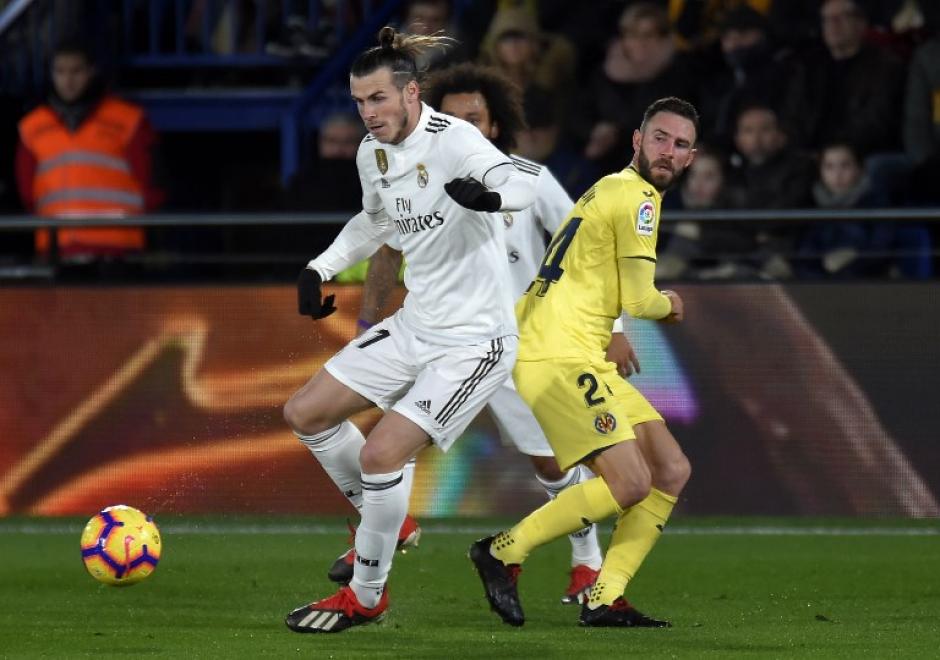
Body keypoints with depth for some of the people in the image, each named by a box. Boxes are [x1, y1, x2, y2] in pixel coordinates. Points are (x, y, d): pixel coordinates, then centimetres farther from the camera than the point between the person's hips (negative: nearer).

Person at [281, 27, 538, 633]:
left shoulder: (453, 140, -21)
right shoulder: (373, 152, 3)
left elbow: (524, 184, -39)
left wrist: (490, 194, -61)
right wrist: (321, 268, 14)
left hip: (475, 340, -9)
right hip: (414, 327, 9)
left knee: (381, 453, -19)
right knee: (305, 413, 9)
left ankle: (367, 597, 2)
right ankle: (386, 524, 29)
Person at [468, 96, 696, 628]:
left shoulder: (611, 190, 22)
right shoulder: (637, 196, -9)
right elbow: (638, 300, -10)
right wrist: (669, 304, 11)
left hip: (585, 358, 10)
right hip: (558, 358, -10)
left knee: (673, 471, 5)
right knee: (631, 484, -19)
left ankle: (605, 600, 3)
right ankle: (504, 553, -7)